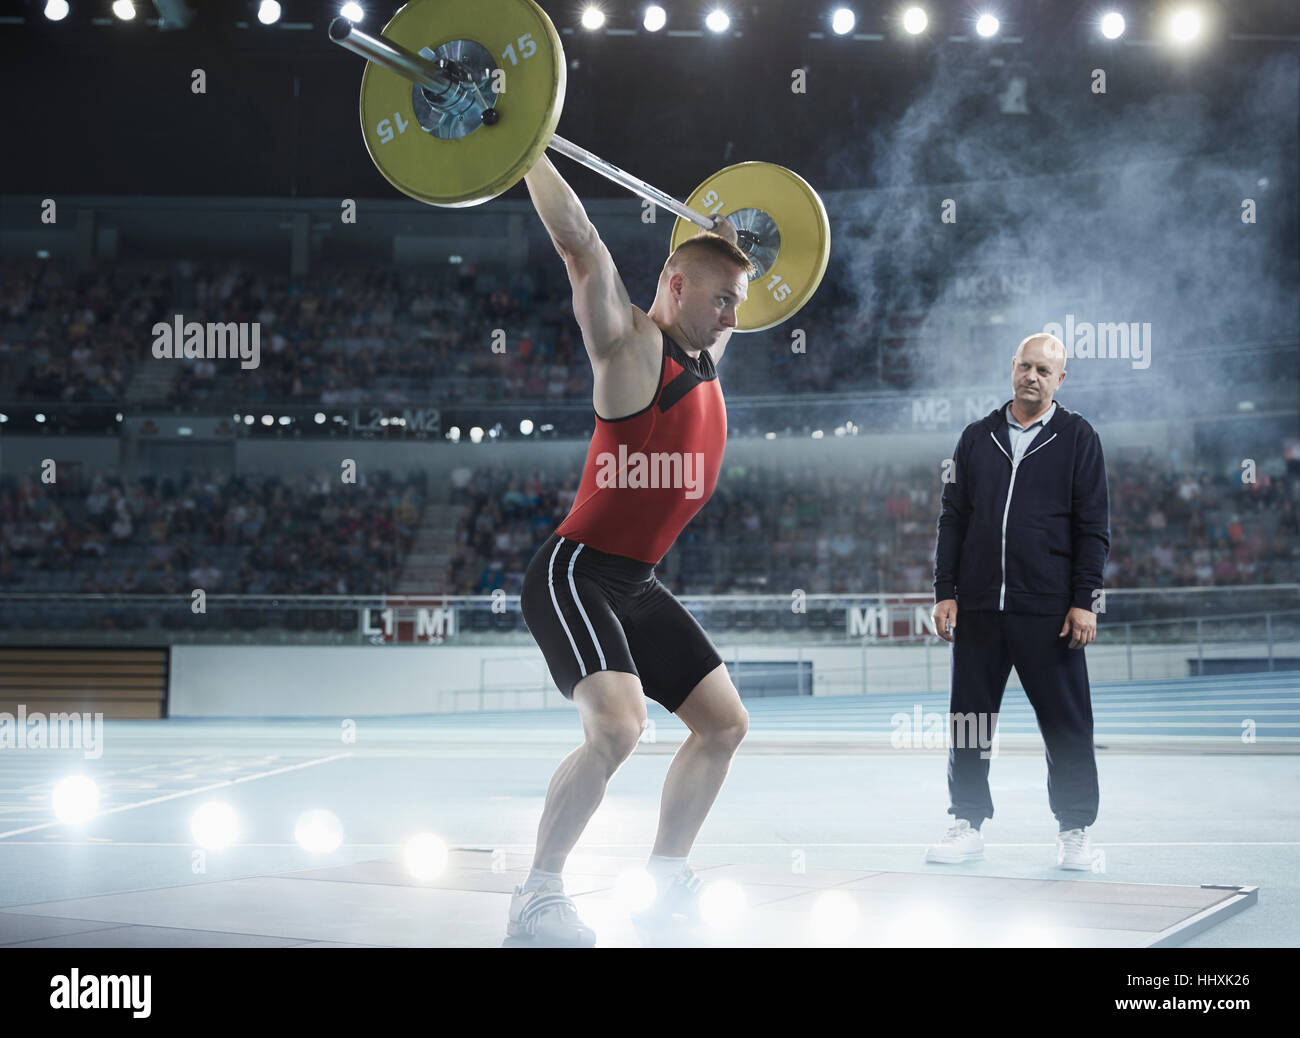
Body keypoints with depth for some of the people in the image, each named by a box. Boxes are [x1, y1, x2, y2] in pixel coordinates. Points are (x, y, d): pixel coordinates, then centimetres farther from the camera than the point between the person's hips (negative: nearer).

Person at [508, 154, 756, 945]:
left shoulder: (705, 359, 12)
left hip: (638, 584, 10)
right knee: (619, 725, -26)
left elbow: (719, 299, 36)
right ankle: (538, 896, -12)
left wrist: (730, 249, 44)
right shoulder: (632, 345, -11)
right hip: (578, 575, -10)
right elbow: (582, 246, -20)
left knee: (724, 723, 11)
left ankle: (667, 882, 20)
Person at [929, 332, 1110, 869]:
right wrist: (945, 593, 5)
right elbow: (953, 519, 12)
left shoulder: (1078, 438, 3)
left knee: (1067, 724, 0)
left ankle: (1074, 829, 13)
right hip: (977, 608, 3)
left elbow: (1093, 527, 0)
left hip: (1050, 612, -3)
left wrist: (1084, 602, -7)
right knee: (968, 721, 6)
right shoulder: (977, 438, 11)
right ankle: (967, 825, 17)